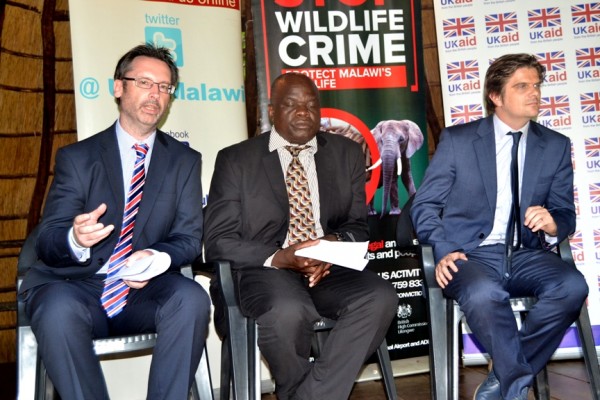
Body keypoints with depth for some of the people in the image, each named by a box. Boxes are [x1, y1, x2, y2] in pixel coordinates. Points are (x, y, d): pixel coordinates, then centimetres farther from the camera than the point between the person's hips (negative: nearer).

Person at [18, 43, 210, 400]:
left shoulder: (185, 160, 10)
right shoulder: (76, 157, 6)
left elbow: (189, 237, 3)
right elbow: (48, 241, -1)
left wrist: (157, 258, -21)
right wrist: (75, 240, -26)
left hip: (147, 291, 1)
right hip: (77, 287, -1)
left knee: (192, 300, -30)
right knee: (59, 309, -34)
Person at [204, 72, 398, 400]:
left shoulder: (347, 154, 12)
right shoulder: (235, 160, 3)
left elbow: (358, 226, 14)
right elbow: (218, 241, -2)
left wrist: (335, 244, -12)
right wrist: (279, 258, -19)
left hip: (329, 268, 3)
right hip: (264, 270, -3)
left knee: (381, 297, -27)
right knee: (288, 310, -36)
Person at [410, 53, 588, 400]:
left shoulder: (556, 146, 12)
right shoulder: (457, 139, 3)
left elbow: (566, 213, 12)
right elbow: (425, 205, 3)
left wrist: (553, 224, -14)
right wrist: (444, 250, -15)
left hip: (526, 255, 4)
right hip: (471, 254, -3)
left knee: (572, 286, -29)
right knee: (484, 294, -37)